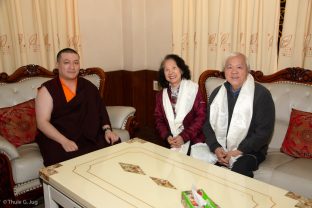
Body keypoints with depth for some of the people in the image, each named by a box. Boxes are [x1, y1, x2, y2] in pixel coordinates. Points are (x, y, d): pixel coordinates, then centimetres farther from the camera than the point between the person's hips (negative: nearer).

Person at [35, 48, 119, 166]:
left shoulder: (88, 87, 13)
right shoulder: (47, 90, 1)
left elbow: (100, 109, 7)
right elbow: (42, 122, -7)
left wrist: (107, 130, -12)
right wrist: (64, 141, -21)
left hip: (89, 136, 4)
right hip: (57, 139, -3)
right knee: (72, 160, -33)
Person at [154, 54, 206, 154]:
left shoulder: (193, 89, -3)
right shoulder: (161, 95, 10)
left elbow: (201, 116, -7)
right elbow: (159, 119, 9)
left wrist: (184, 137, -13)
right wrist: (167, 136, -9)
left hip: (193, 142, -3)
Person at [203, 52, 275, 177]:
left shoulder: (261, 94, -7)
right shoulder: (217, 93, 8)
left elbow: (264, 131, -11)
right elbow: (208, 124, 7)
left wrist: (238, 152, -16)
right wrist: (216, 148, -10)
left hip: (249, 150, -4)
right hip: (219, 148, 5)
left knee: (240, 169, -34)